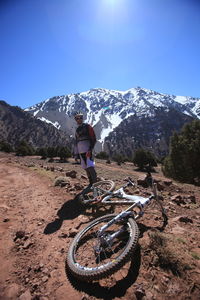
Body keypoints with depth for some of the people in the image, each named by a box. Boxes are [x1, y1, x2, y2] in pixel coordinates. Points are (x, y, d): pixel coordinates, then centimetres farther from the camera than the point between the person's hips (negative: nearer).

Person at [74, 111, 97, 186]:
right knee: (86, 168, 8)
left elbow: (93, 139, -7)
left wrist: (90, 149, -17)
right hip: (81, 152, 7)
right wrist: (77, 153, 19)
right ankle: (91, 183, 17)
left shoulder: (87, 126, 0)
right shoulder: (77, 130, 20)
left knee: (90, 167, -14)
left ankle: (95, 182, -10)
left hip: (87, 150, -7)